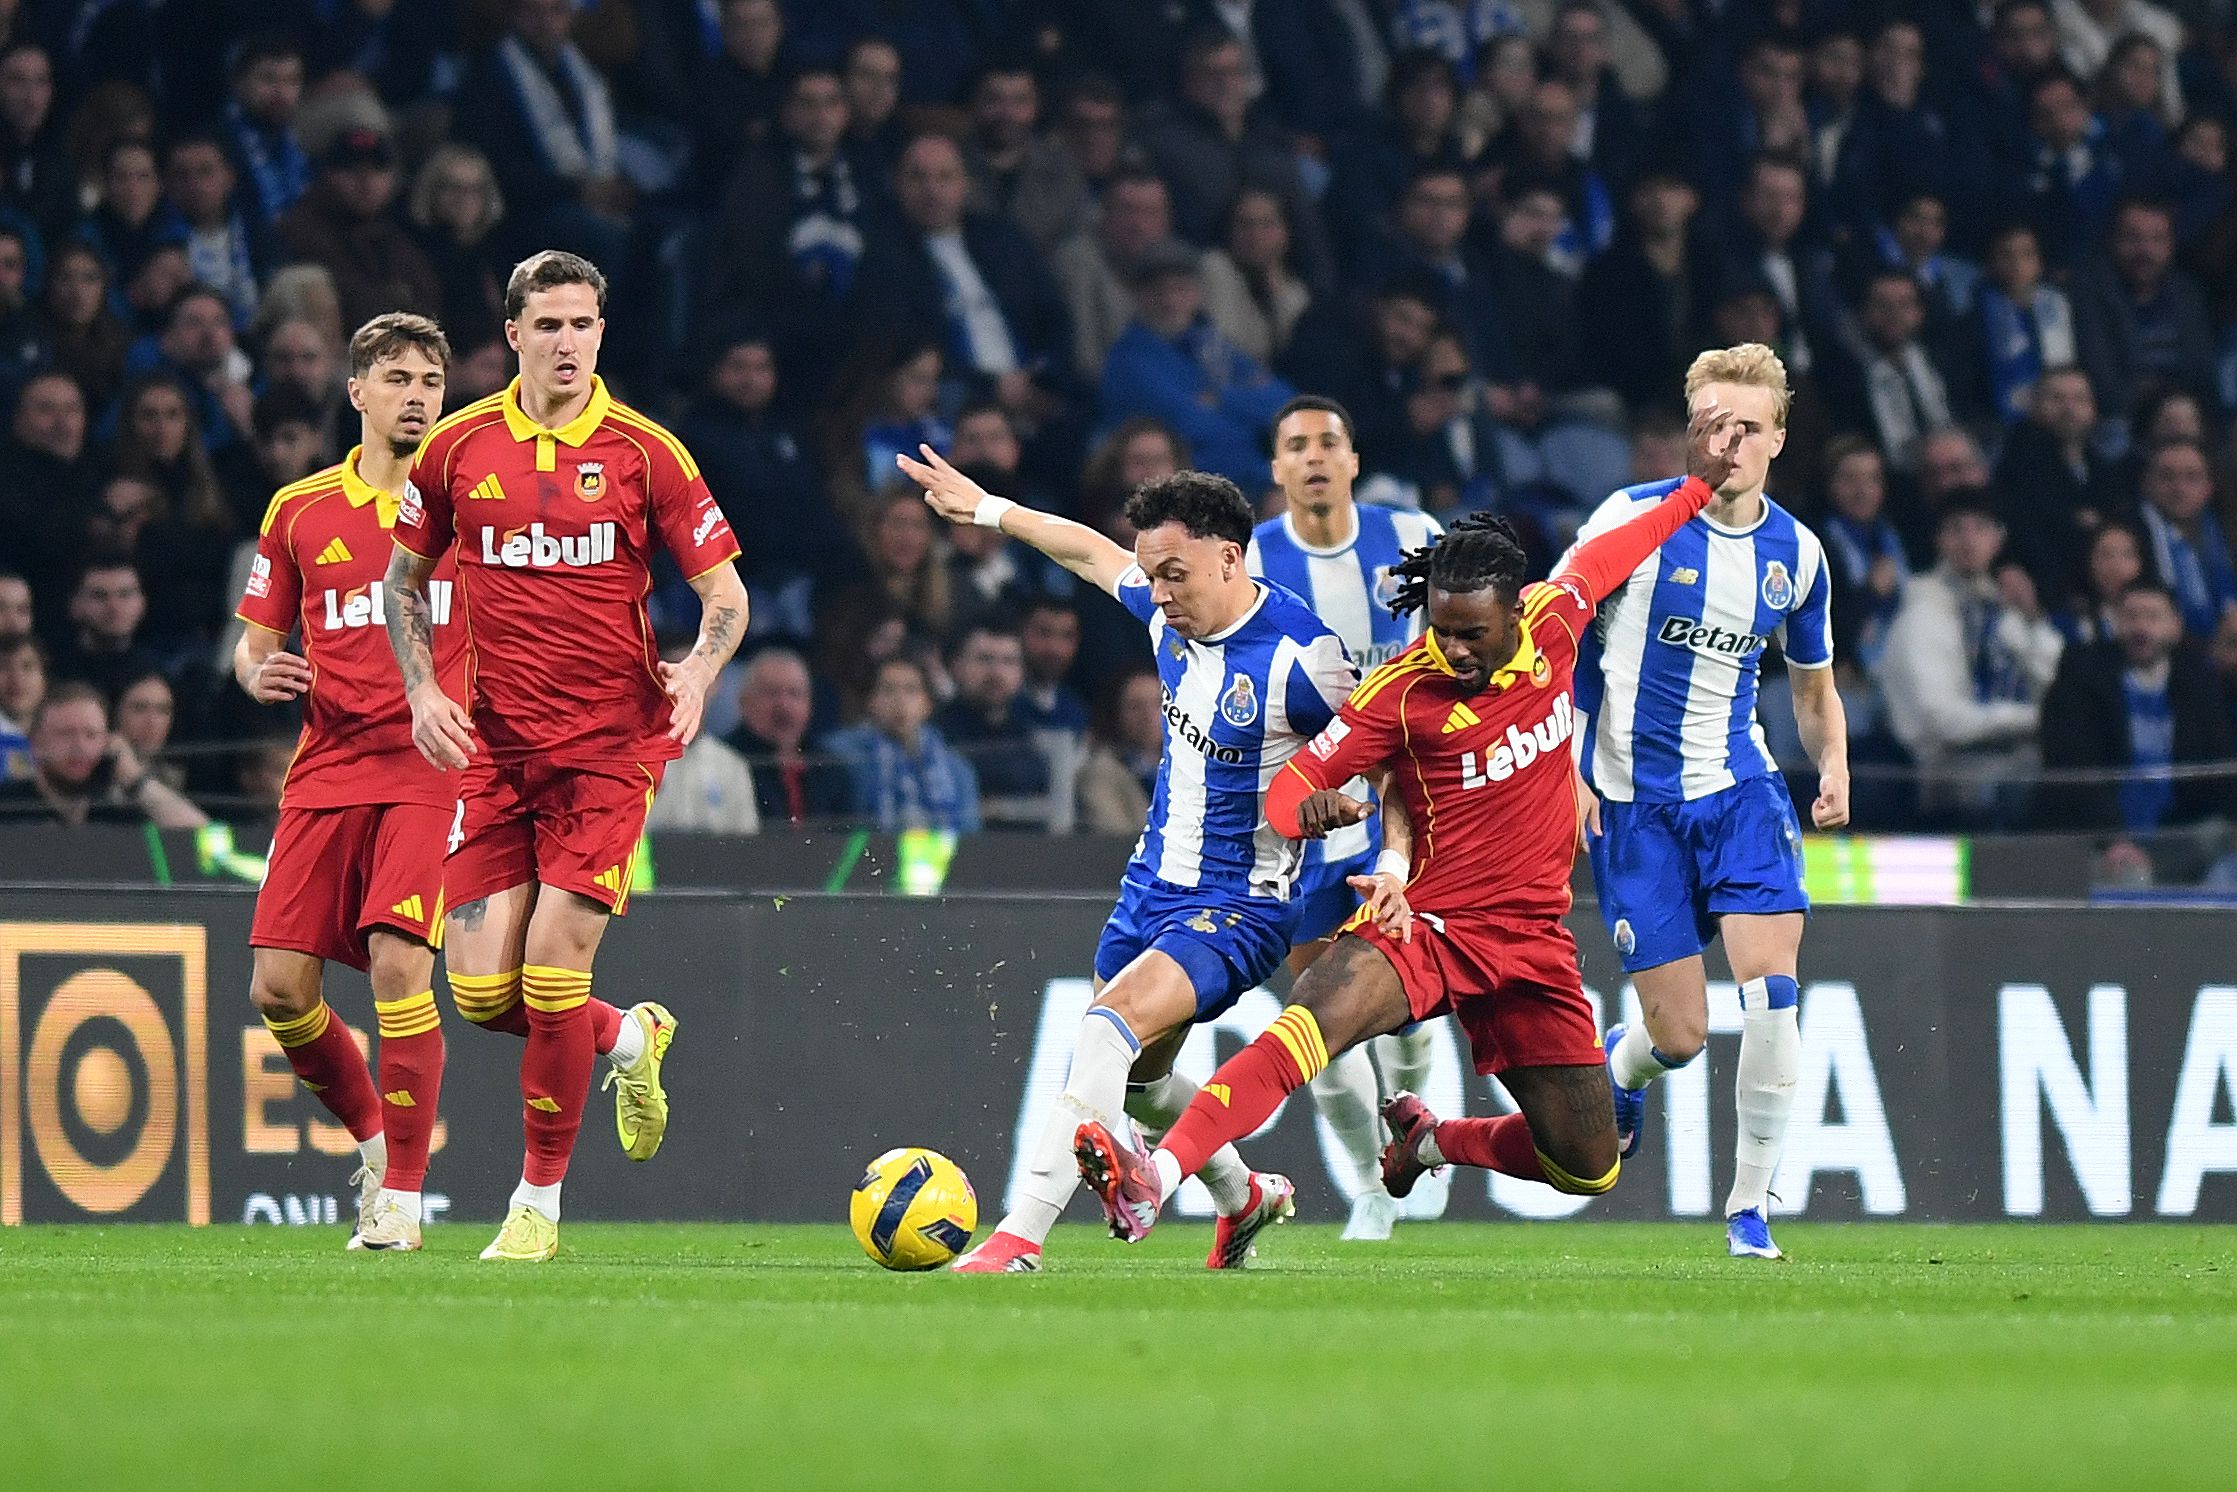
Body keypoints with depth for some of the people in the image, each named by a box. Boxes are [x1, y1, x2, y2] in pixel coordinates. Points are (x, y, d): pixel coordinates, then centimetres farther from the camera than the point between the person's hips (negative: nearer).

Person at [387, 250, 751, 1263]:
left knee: (553, 977, -12)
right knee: (482, 993, -3)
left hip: (610, 746, -3)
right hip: (494, 749, 3)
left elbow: (724, 589, 2)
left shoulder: (642, 452, -3)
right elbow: (404, 578, 17)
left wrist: (699, 672, -18)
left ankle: (540, 1202, 5)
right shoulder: (458, 448, 4)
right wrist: (421, 690, 2)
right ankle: (631, 1038, 29)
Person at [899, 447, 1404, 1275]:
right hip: (1153, 887, 8)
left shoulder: (1300, 656, -21)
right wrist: (988, 508, 28)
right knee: (1136, 1074, 19)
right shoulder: (1171, 615, 0)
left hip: (1241, 906, -8)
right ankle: (1244, 1197, 46)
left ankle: (1022, 1236, -33)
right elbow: (1091, 551, 20)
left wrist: (1392, 866, -25)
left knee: (1112, 1024, -28)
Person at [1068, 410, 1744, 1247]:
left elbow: (1607, 555, 20)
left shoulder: (1551, 625, -2)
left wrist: (1699, 485, 32)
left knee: (1589, 1170, 5)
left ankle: (1432, 1140, 35)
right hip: (1430, 922, -5)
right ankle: (1153, 1182, -50)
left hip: (1534, 941, 5)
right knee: (1310, 1026, -36)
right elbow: (1291, 784, -11)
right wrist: (1310, 808, -35)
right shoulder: (1404, 691, -13)